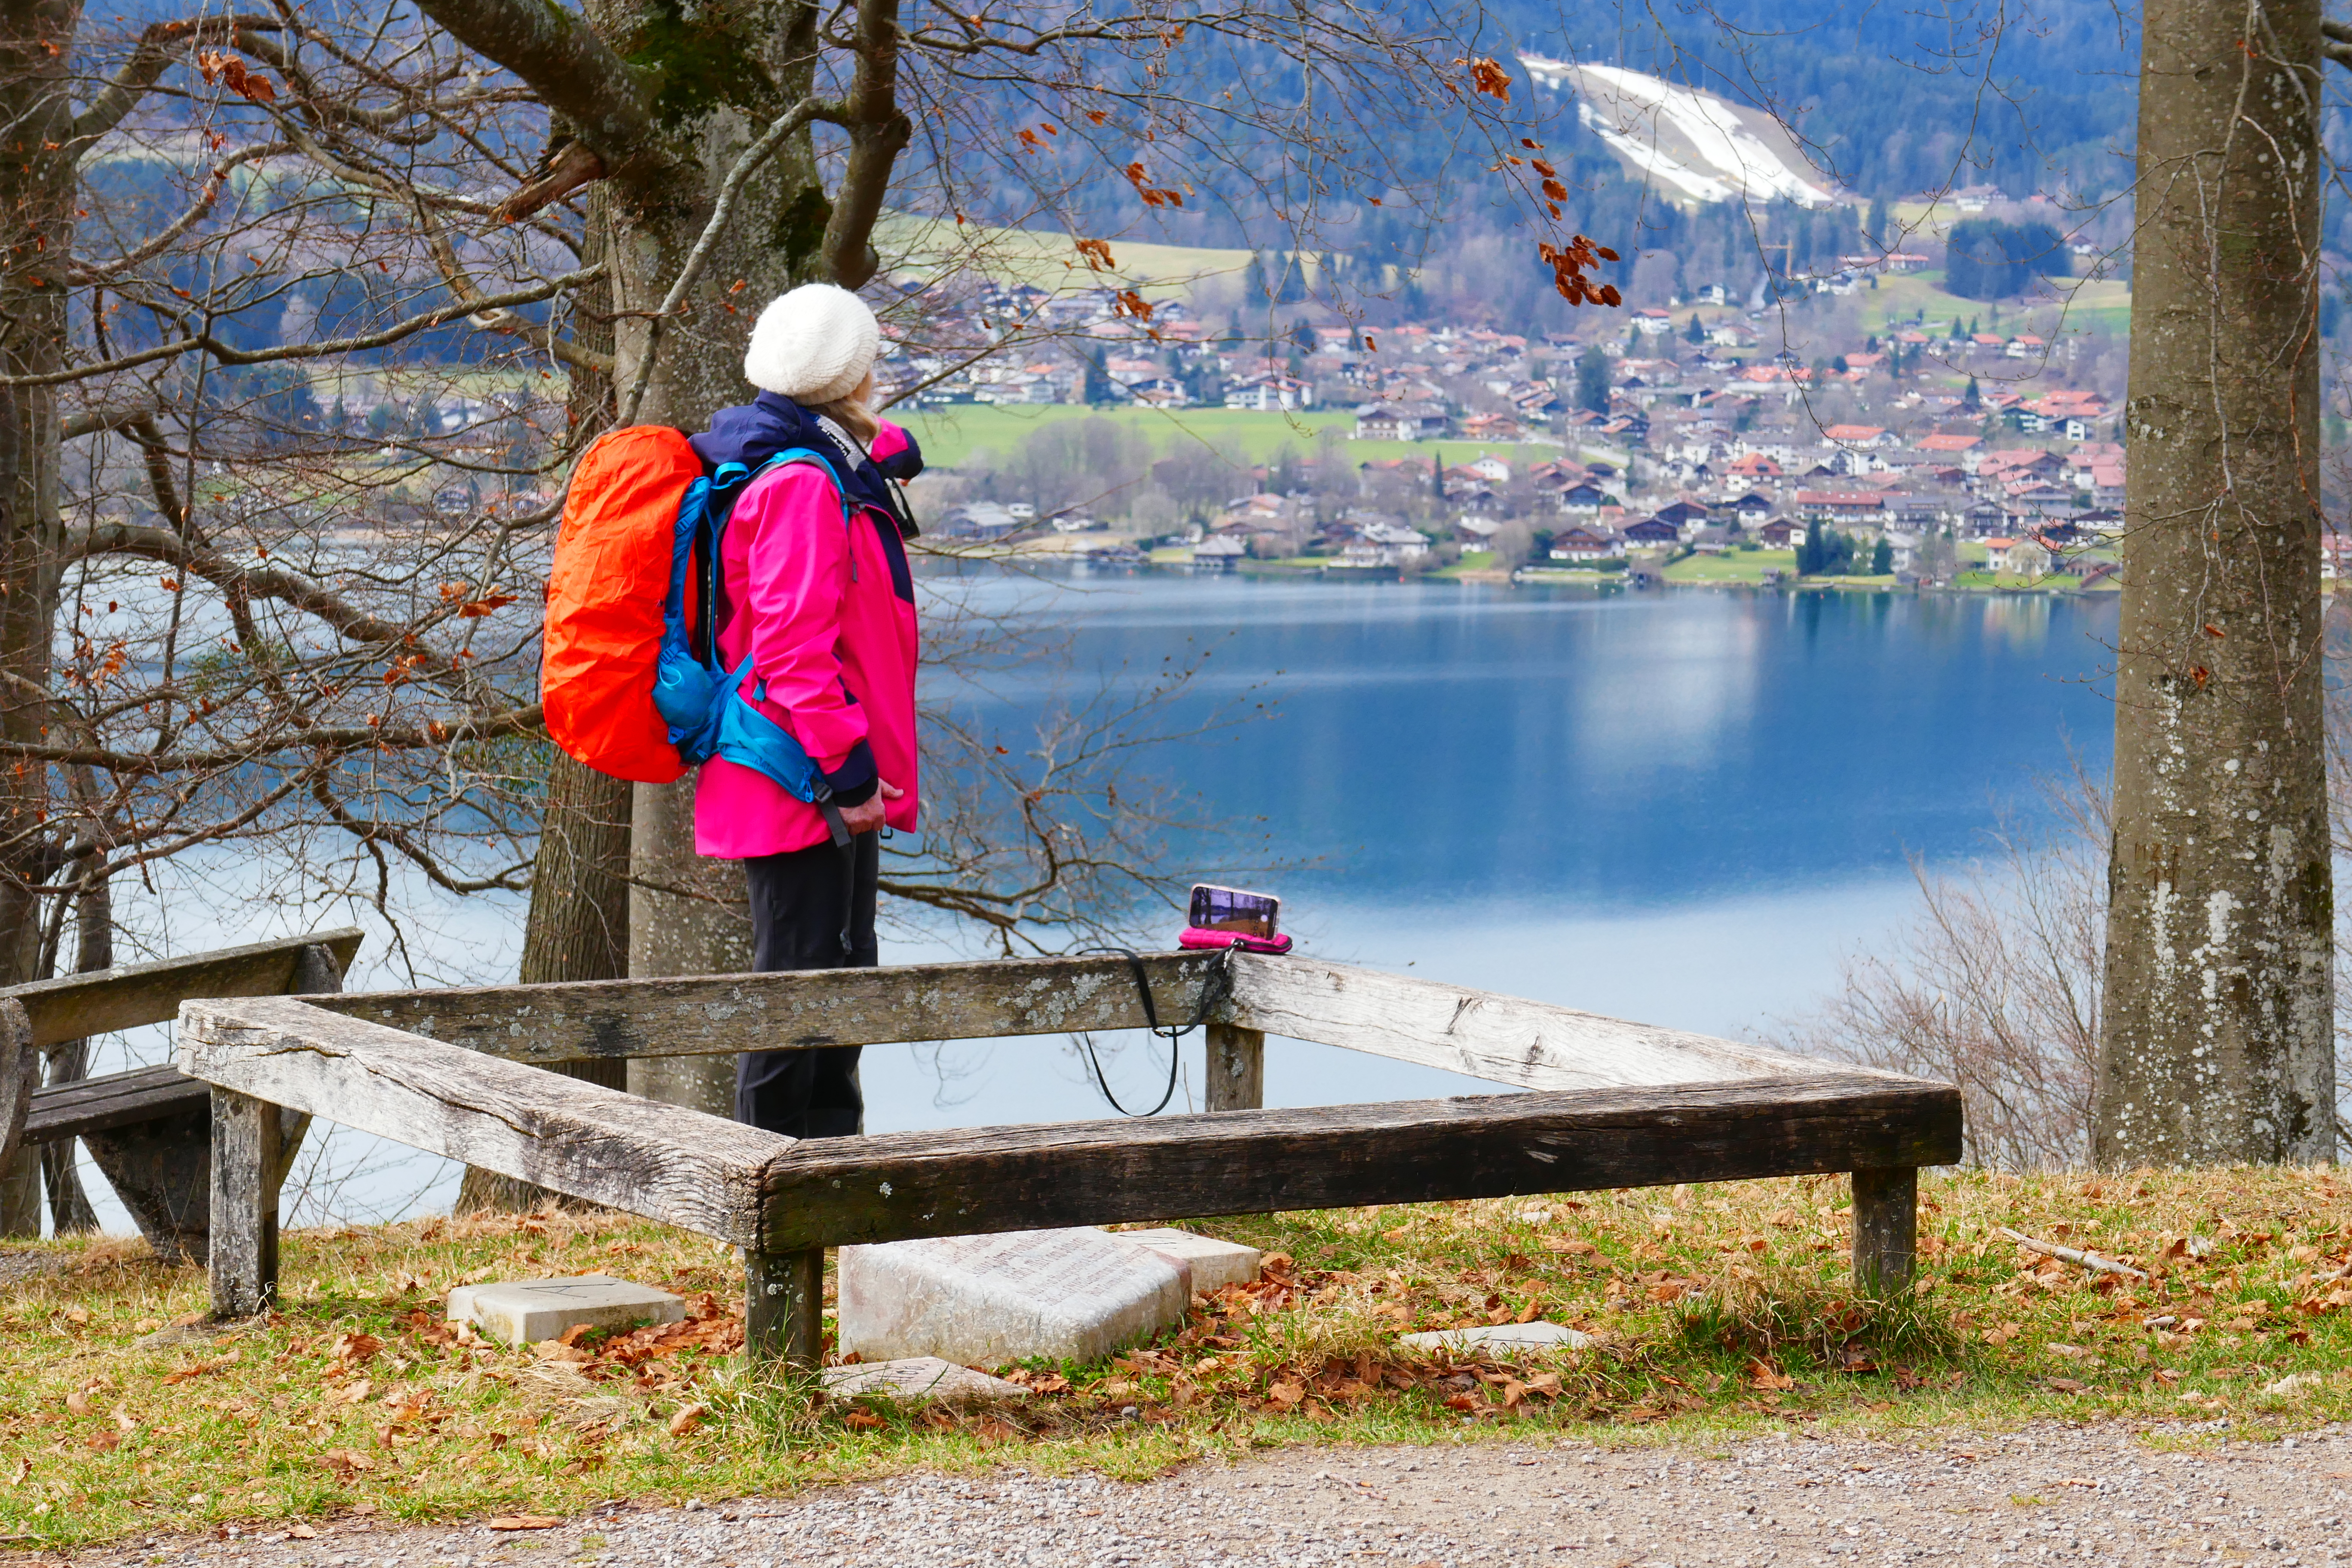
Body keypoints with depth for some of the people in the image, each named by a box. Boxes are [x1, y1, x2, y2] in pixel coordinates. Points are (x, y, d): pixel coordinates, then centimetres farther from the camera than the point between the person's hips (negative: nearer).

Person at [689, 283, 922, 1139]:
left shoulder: (835, 472, 15)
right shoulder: (801, 486, -17)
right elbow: (793, 645, -23)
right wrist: (848, 770, -23)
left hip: (836, 785, 11)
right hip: (803, 782, -11)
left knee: (840, 975, 17)